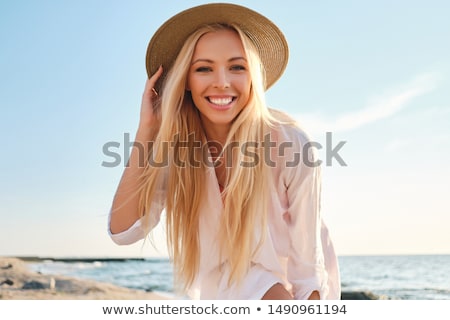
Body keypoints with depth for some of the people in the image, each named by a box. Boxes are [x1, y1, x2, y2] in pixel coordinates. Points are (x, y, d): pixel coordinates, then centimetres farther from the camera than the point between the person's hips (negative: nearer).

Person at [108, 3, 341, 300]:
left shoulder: (290, 144, -26)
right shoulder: (176, 145, -16)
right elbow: (124, 231, -24)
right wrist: (147, 128, -27)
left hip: (286, 279, -1)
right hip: (221, 283, 2)